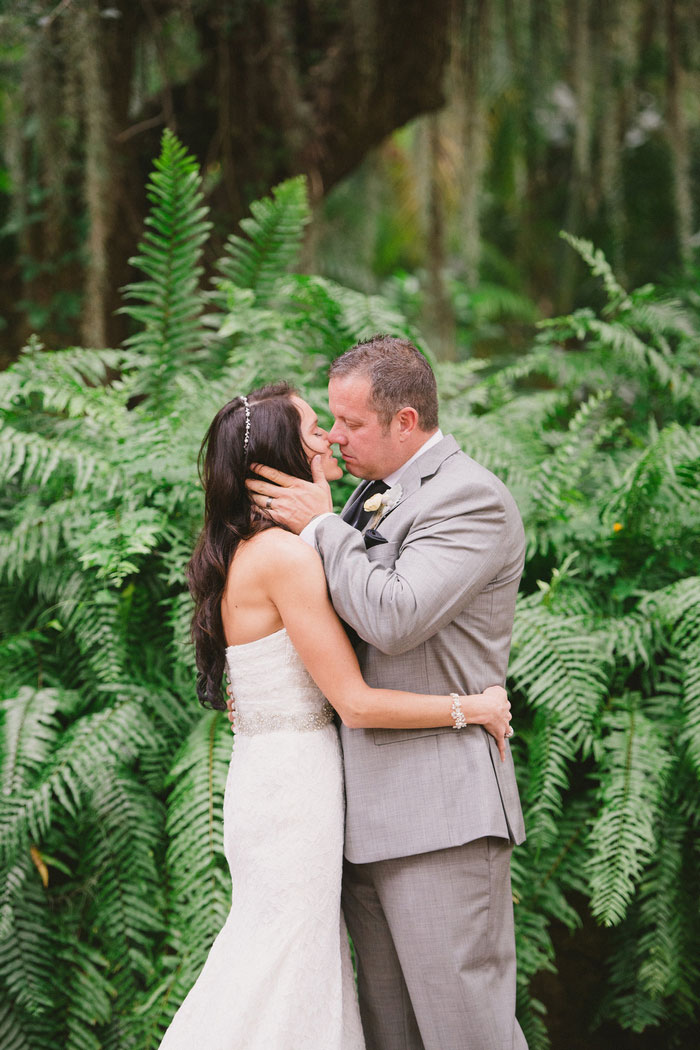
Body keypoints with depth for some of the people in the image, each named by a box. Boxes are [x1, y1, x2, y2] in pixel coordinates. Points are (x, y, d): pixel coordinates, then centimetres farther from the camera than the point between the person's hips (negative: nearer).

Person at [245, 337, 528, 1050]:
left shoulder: (472, 498, -10)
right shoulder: (373, 495, 17)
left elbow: (393, 617, -23)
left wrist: (321, 526, -10)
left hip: (439, 813, -9)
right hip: (367, 816, 9)